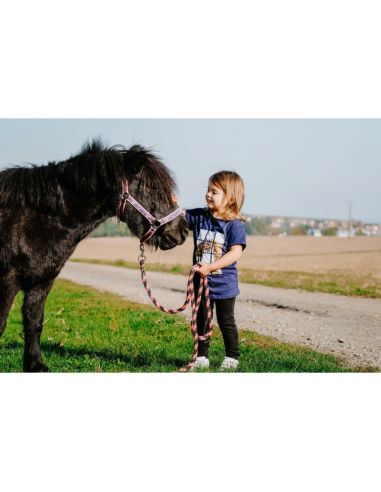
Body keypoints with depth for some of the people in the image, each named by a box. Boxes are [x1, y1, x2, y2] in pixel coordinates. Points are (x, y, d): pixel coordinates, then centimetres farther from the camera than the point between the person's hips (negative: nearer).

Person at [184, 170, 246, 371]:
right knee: (201, 321, 13)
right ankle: (201, 357, 24)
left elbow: (236, 253, -23)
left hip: (224, 284, -4)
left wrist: (209, 267, -28)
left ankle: (232, 357, 23)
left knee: (226, 322, 9)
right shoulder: (199, 216, 0)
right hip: (201, 281, 4)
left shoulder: (235, 225, -14)